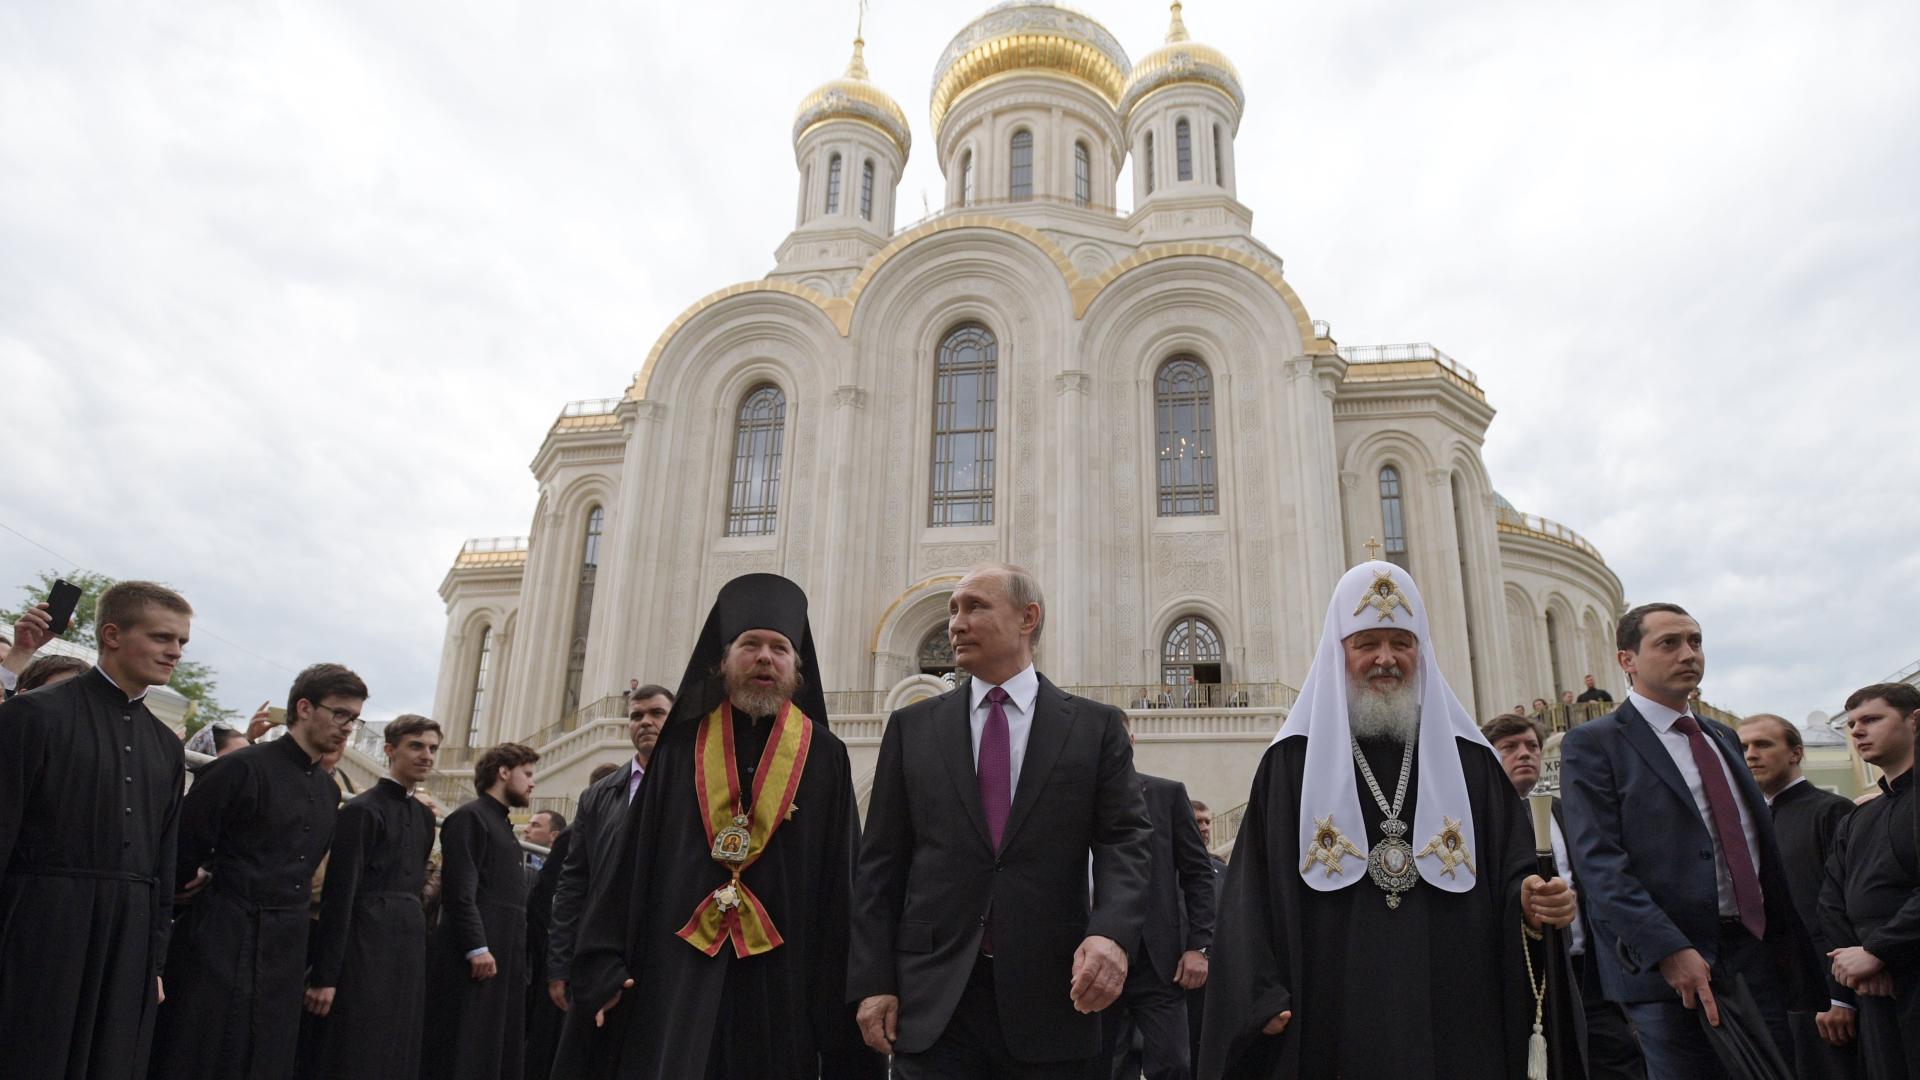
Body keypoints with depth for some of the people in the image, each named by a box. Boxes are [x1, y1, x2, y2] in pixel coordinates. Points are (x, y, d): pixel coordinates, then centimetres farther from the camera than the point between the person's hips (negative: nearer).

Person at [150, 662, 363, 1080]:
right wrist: (205, 885, 6)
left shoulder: (328, 790, 10)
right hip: (225, 942, -6)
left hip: (287, 951, 6)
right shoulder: (243, 767, -12)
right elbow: (183, 847, -8)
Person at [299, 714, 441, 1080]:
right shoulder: (362, 810, -9)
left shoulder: (425, 815, 14)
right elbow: (339, 895, -12)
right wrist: (324, 976, -15)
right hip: (364, 949, -7)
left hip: (410, 949, 7)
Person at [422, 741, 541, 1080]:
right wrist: (477, 947, -21)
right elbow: (459, 891, -15)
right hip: (473, 960, -9)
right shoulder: (469, 818, -6)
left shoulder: (504, 827, 21)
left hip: (505, 960, 9)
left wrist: (517, 958, 15)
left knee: (500, 1053, 7)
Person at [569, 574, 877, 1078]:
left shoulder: (824, 758, 3)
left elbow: (841, 880, 1)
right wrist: (605, 968, -2)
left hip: (781, 978, 0)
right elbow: (630, 861, 6)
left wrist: (843, 993, -4)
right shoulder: (681, 749, 6)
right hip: (676, 973, 1)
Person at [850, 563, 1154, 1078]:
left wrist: (1112, 932, -21)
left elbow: (1126, 839, -2)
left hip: (1050, 994, 0)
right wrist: (873, 981, -1)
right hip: (933, 996, 1)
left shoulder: (1096, 726, 4)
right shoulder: (912, 727, 8)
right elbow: (881, 862, 6)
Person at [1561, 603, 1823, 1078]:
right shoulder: (1592, 744, -6)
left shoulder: (1724, 737, 18)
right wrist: (1670, 951, -22)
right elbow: (1600, 865, -14)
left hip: (1759, 955, 7)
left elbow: (1762, 841, 21)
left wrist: (1791, 943, 13)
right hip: (1666, 968, -6)